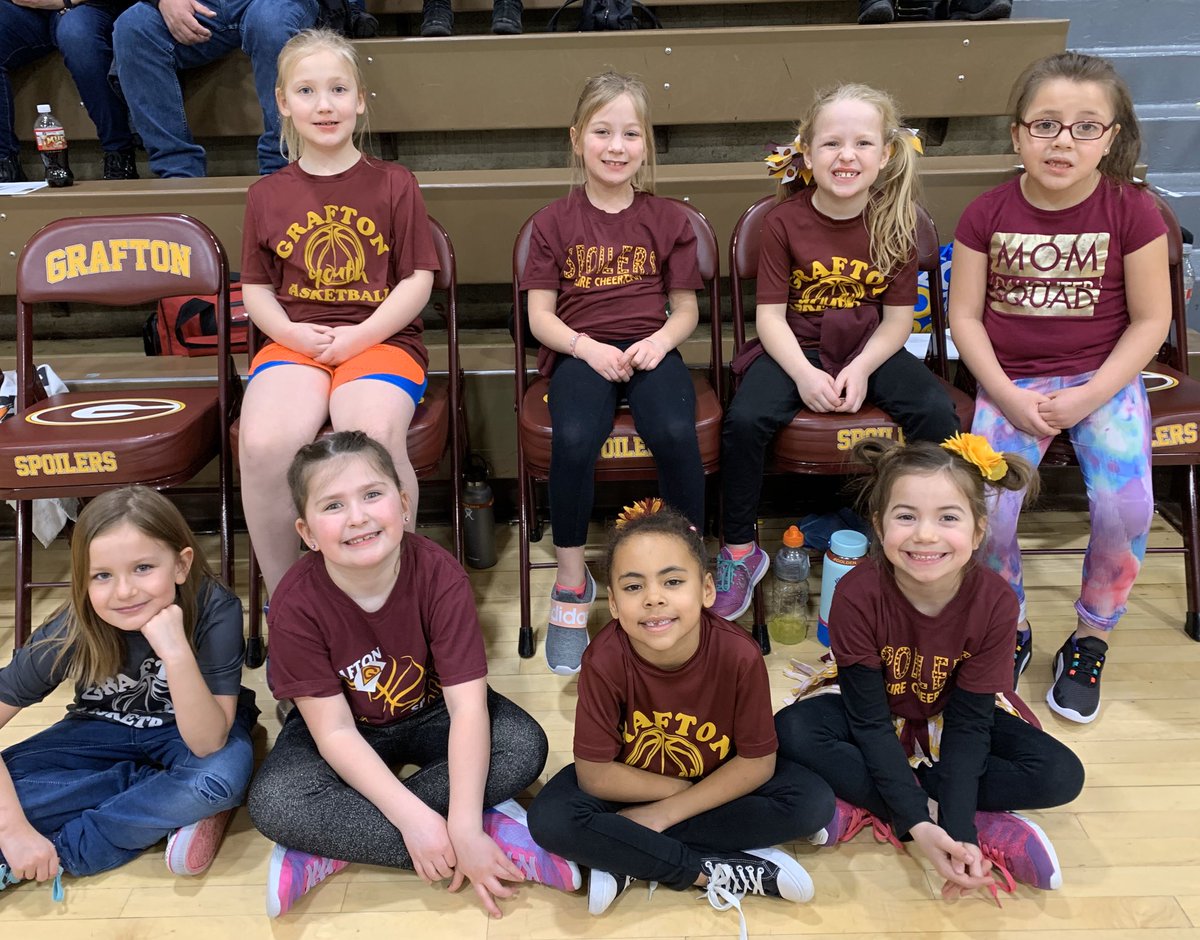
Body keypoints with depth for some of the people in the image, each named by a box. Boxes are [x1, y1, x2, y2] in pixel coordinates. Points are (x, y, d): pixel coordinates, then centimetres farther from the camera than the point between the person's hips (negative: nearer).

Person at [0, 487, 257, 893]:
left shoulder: (214, 609, -30)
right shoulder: (72, 631, -25)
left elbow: (209, 744, -34)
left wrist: (177, 653, -47)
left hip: (196, 730, -2)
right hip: (104, 730, 3)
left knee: (223, 776, -36)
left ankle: (61, 852, -18)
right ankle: (170, 809, -11)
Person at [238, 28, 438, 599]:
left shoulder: (393, 184, 7)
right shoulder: (267, 195, 14)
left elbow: (419, 279, 3)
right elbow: (256, 288, 15)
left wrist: (360, 336, -10)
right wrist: (291, 333, -7)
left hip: (380, 338, -2)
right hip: (295, 342, 2)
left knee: (375, 440, -35)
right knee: (263, 445, -30)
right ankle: (283, 598, -8)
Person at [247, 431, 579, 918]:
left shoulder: (439, 575, -26)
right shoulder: (296, 605, -26)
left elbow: (467, 705, -27)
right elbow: (335, 732, -23)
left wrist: (463, 827, -35)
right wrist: (414, 818, -32)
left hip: (430, 715, 1)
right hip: (349, 730, 0)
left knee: (524, 746, -25)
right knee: (272, 802, -28)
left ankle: (333, 848, -21)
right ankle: (502, 840, -26)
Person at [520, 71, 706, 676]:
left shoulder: (668, 220, 12)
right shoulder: (555, 222, 8)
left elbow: (686, 308, 13)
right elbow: (540, 314, 4)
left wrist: (661, 341, -9)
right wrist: (587, 347, -14)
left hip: (650, 350, 1)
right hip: (579, 353, -1)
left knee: (675, 433, -32)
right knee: (574, 439, -33)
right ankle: (571, 584, -12)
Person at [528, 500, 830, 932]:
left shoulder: (739, 655, -29)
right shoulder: (604, 660, -29)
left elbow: (756, 763, -17)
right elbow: (594, 774, -20)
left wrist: (666, 813, -19)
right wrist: (681, 787, -18)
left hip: (718, 776, 2)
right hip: (628, 781, -1)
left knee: (814, 803, -21)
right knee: (550, 819, -27)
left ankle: (629, 861, -19)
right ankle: (714, 871, -19)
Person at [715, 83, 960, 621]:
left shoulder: (895, 223, -2)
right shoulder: (785, 221, -6)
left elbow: (897, 318, -2)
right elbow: (770, 314, -7)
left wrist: (861, 370, -19)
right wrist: (803, 373, -22)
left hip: (870, 348, 2)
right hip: (795, 348, -1)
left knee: (936, 412, -24)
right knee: (745, 420, -28)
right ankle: (739, 551, -7)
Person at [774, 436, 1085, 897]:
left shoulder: (994, 600, -26)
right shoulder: (858, 595, -30)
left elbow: (969, 724, -22)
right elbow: (871, 720, -25)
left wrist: (956, 829, -33)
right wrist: (917, 823, -35)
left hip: (951, 716, 2)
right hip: (875, 712, -1)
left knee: (1061, 776, -21)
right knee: (792, 731, -32)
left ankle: (863, 803, -18)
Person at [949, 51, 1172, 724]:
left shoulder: (1132, 211, -5)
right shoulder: (988, 214, -3)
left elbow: (1150, 320, -3)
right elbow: (965, 316, -1)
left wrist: (1087, 398, -13)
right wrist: (1008, 397, -13)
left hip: (1104, 378, 0)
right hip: (1012, 383, 0)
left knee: (1127, 503, -23)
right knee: (988, 506, -22)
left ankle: (1091, 638, 5)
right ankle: (1009, 630, 8)